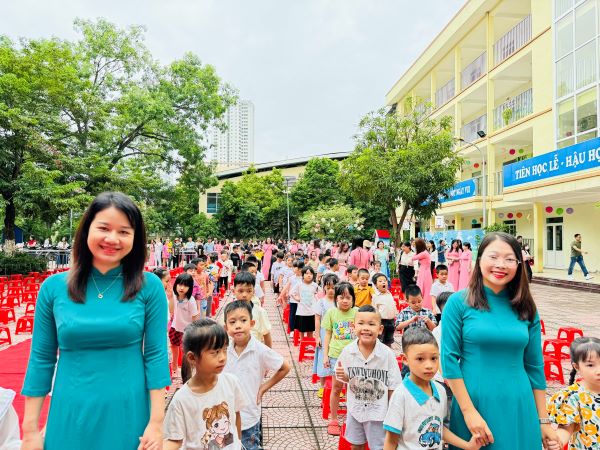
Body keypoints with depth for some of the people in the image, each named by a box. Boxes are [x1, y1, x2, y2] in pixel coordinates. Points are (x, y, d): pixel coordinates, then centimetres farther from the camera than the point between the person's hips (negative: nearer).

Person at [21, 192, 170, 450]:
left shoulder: (149, 287, -9)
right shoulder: (53, 287, -4)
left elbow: (156, 354, -7)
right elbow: (41, 359, 1)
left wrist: (156, 422, -9)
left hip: (129, 416, -1)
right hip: (70, 417, 2)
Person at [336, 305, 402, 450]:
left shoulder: (387, 354, -21)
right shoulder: (347, 351, -14)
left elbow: (393, 388, -10)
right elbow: (346, 379, 2)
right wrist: (343, 376, -20)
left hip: (378, 412, -3)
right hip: (355, 409, 3)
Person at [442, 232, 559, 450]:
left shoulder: (526, 309, 3)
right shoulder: (459, 302, -8)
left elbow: (535, 366, 7)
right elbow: (449, 359, -10)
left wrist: (543, 421, 7)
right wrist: (469, 412, -13)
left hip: (518, 409, 3)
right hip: (474, 403, -3)